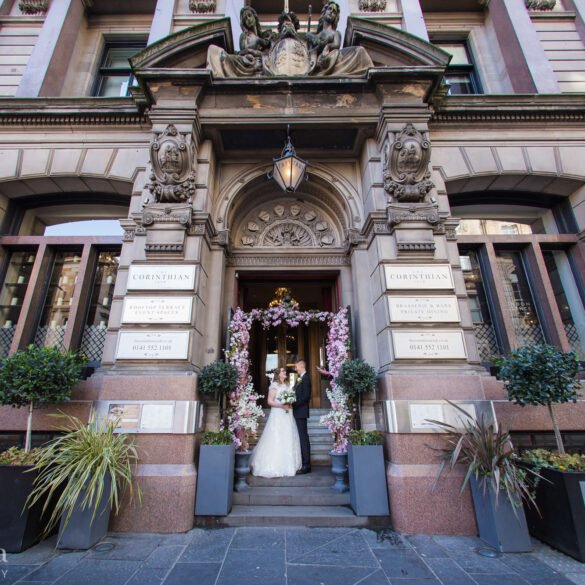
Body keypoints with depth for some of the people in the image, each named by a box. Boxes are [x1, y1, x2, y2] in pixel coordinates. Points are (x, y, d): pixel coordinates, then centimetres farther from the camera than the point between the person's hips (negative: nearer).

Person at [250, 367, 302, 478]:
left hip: (287, 415, 7)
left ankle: (288, 464, 15)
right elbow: (270, 401, -10)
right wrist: (282, 406, -19)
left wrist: (290, 404, 2)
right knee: (276, 440, -6)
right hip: (277, 415, -7)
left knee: (288, 440, 6)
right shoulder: (274, 385, -5)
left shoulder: (287, 385, 16)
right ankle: (275, 466, 3)